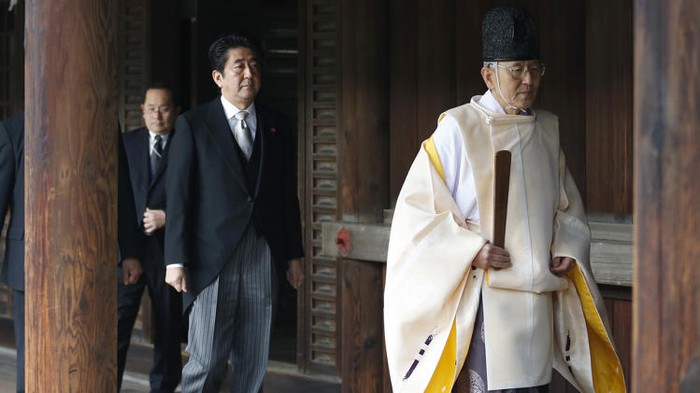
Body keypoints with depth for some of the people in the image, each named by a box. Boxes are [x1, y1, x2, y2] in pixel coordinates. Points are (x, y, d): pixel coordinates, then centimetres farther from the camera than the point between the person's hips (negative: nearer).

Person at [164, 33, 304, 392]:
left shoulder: (276, 127, 11)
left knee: (254, 364, 6)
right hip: (212, 256, -4)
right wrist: (176, 260, -7)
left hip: (263, 256, 4)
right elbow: (178, 196, -2)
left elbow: (288, 196, 14)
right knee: (206, 363, -6)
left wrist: (293, 255, 12)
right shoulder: (193, 125, 0)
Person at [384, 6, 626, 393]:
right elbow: (417, 208, -4)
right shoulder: (458, 129, -5)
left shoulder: (547, 131, 12)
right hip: (487, 298, -6)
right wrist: (472, 249, -16)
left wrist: (568, 249, 2)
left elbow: (569, 206, 21)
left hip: (540, 296, 6)